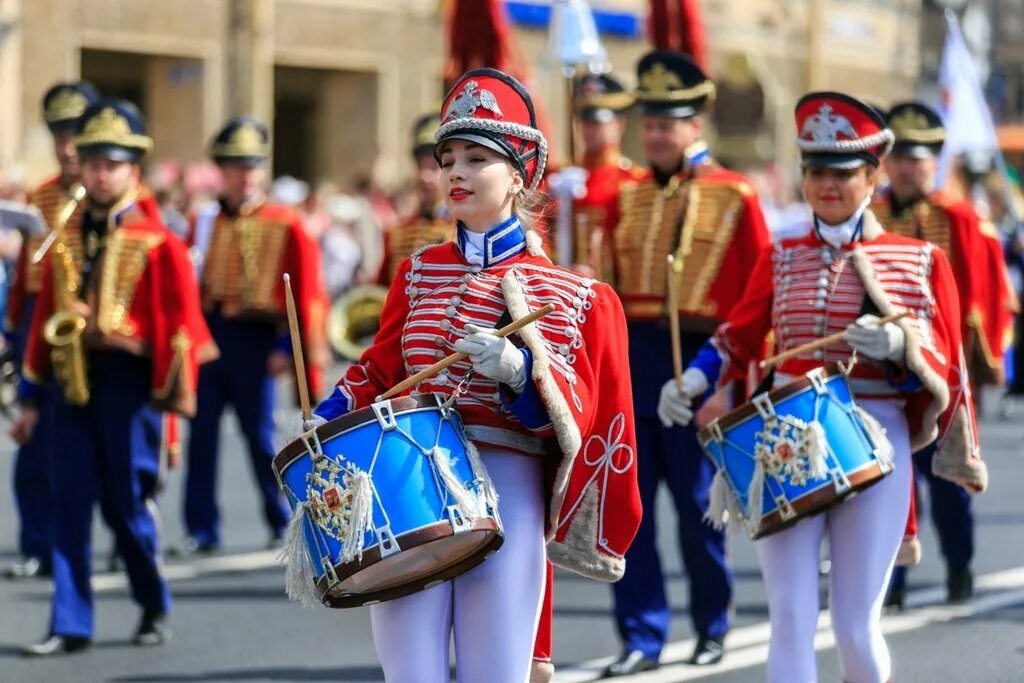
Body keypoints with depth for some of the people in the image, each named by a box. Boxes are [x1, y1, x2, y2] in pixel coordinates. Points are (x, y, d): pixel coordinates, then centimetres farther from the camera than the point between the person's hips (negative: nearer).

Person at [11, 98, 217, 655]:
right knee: (69, 501, 1)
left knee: (126, 500, 1)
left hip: (127, 377, -4)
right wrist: (30, 397, 12)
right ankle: (70, 625, 4)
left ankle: (154, 608, 21)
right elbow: (45, 316, 13)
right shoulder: (65, 239, 12)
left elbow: (182, 318, -4)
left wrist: (173, 395, -9)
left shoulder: (156, 241, -2)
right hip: (73, 379, 4)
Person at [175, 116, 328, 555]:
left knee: (260, 433, 1)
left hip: (254, 338, -3)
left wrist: (287, 347, -9)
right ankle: (202, 529, 7)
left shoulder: (286, 227, -1)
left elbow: (306, 293, -3)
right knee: (202, 433, 2)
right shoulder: (204, 223, 10)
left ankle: (283, 521, 16)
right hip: (207, 334, 3)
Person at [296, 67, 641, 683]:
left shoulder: (572, 296, 2)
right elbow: (382, 368, 16)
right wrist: (325, 423, 0)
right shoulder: (419, 272, 13)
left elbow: (576, 418, -5)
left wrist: (518, 370, -22)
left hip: (505, 493, -3)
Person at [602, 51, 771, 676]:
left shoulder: (735, 196, -2)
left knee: (700, 507, 6)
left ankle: (713, 625, 24)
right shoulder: (629, 197, 10)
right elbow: (611, 287, 12)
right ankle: (642, 639, 7)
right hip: (632, 362, 4)